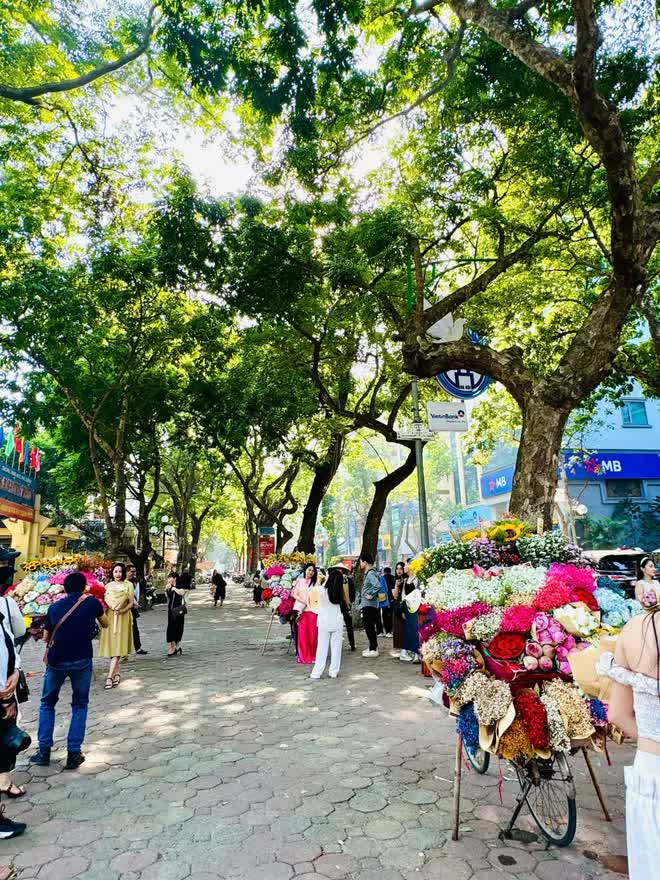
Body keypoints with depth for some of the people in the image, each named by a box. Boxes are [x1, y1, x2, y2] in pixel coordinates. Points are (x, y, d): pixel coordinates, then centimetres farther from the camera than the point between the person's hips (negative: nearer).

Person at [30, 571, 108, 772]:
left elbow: (46, 637, 16)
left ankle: (44, 751, 21)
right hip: (82, 661, -1)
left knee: (47, 703, 23)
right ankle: (73, 753, 12)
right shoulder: (92, 602, 0)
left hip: (56, 661, 1)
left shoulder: (54, 607, 5)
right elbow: (105, 625, 16)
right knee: (80, 705, 16)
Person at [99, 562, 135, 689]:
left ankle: (110, 676, -11)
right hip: (109, 617, 3)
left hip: (122, 618, -3)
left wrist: (122, 610, -16)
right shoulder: (108, 586, 10)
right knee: (111, 645, 5)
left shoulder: (128, 585, 1)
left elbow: (131, 603, -1)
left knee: (118, 646, -8)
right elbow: (103, 601, 9)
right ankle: (117, 673, 18)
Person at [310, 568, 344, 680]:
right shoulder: (339, 593, -6)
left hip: (324, 623, -2)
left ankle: (317, 672, 9)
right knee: (336, 647, 9)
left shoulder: (322, 590, -14)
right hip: (337, 623, 2)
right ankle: (334, 671, 14)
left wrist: (326, 580, 15)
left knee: (322, 647, 5)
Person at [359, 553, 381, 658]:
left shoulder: (371, 573, -18)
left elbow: (377, 586, -32)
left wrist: (371, 595, -22)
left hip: (369, 605, -10)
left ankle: (373, 649, 2)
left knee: (370, 627, -4)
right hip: (366, 605, 10)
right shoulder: (368, 573, 14)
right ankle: (372, 647, 26)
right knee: (369, 627, 17)